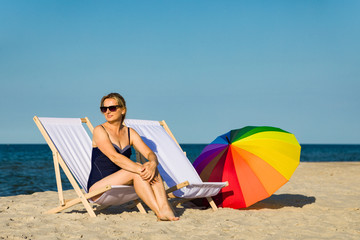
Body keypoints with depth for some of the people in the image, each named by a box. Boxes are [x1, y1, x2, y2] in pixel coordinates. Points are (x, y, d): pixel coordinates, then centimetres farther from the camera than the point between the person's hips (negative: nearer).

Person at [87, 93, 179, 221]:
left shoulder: (130, 133, 12)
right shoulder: (100, 131, -6)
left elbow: (150, 153, 0)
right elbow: (114, 156, -21)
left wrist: (153, 163, -25)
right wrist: (139, 169, -34)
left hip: (120, 187, 6)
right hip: (98, 189, -5)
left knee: (150, 167, -18)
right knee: (136, 171, -28)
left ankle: (165, 208, -36)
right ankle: (160, 212, -31)